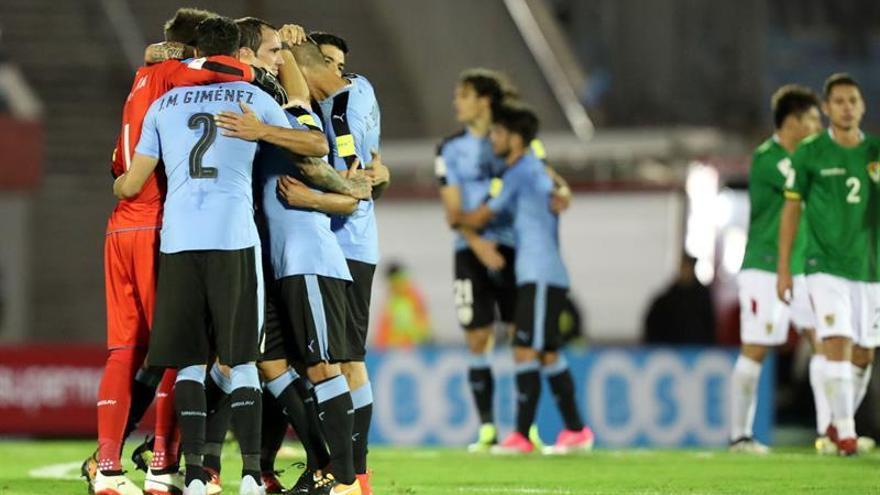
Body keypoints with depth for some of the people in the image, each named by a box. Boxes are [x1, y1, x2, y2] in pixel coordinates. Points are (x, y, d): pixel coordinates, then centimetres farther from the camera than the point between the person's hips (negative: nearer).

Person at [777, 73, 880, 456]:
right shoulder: (809, 153, -3)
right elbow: (791, 209, 3)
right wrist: (783, 268, 0)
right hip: (826, 267, -4)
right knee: (837, 346, -15)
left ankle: (839, 424, 27)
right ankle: (845, 432, -12)